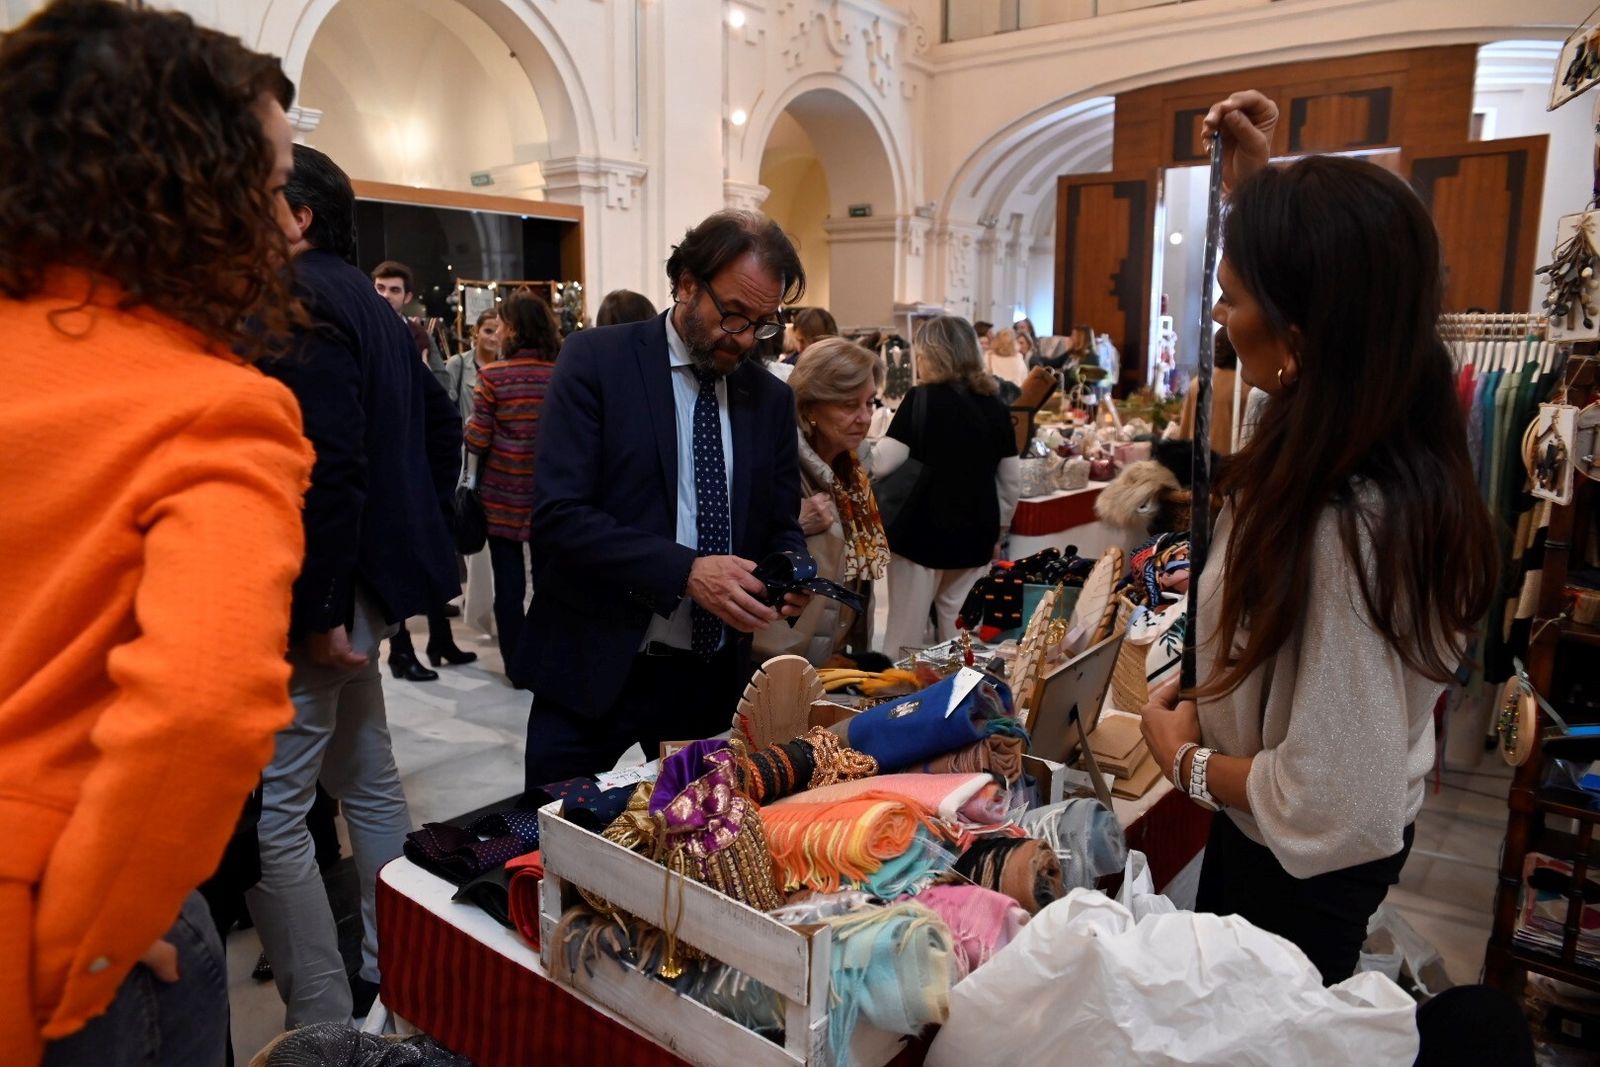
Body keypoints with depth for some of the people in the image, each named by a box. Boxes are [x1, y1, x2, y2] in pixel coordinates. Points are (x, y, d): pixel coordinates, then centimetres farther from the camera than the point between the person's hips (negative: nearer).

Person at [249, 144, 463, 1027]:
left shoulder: (295, 304, -14)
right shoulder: (362, 300, 15)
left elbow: (327, 467, -24)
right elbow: (439, 420, 20)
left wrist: (314, 612, -21)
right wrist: (414, 530, 19)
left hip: (310, 591, -10)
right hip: (368, 575, 10)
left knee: (267, 810, -3)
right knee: (367, 778, 18)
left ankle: (323, 1026, 6)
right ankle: (392, 978, 33)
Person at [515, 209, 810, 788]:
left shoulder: (772, 397, 5)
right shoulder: (595, 360, -8)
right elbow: (558, 515, -16)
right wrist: (686, 571, -25)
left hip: (715, 680, 4)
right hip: (597, 669, -3)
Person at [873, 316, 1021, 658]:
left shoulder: (921, 399, -9)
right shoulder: (995, 407, 5)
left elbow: (881, 465, -14)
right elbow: (1011, 480, 10)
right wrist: (999, 531, 21)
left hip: (922, 530, -5)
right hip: (975, 534, 5)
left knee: (906, 634, 4)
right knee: (960, 635, 14)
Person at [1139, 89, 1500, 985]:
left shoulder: (1344, 532, -40)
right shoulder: (1392, 438, -14)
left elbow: (1334, 805, -35)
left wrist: (1185, 756, -19)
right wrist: (1254, 186, 7)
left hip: (1304, 866, -8)